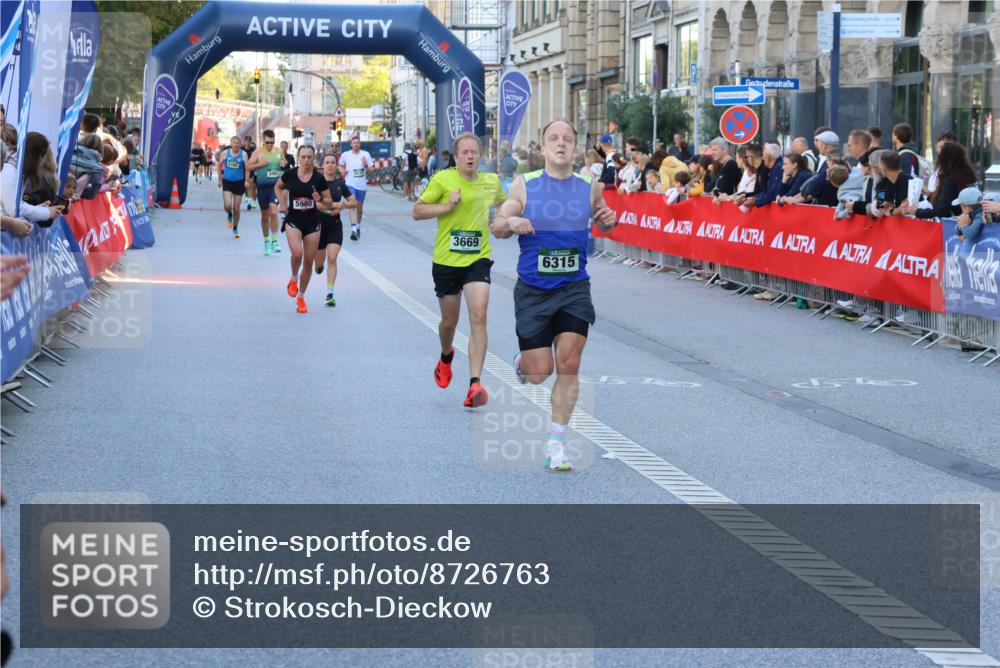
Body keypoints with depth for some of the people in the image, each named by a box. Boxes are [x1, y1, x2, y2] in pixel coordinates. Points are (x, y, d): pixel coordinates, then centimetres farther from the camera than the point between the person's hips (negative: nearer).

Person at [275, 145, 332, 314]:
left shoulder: (318, 178, -6)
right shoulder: (290, 174, -5)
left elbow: (329, 203, 1)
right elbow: (278, 187, 17)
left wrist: (320, 200, -19)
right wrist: (282, 203, 2)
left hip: (312, 222, 1)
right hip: (293, 220, -1)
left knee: (308, 262, 6)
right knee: (297, 253, -25)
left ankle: (301, 297, 25)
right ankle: (293, 278, 7)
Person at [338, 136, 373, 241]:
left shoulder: (366, 154, -1)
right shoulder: (345, 155, 1)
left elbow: (371, 170, 0)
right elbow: (341, 165, 19)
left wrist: (366, 165, -20)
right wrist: (343, 171, -1)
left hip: (362, 185, 2)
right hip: (350, 184, -2)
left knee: (359, 207, 14)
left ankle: (358, 226, 36)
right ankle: (353, 229, -28)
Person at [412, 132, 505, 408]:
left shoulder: (492, 181, 5)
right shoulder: (442, 179, -6)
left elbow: (501, 202, 27)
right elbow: (417, 211, -4)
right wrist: (447, 206, -17)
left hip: (478, 259, 1)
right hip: (446, 260, -1)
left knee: (478, 316, -17)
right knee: (449, 320, 13)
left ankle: (475, 383, -19)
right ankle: (446, 357, 48)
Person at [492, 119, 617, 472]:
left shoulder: (590, 187, 2)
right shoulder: (525, 185, -3)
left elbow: (603, 224, 18)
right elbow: (497, 227, 1)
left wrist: (609, 221, -6)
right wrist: (512, 223, -22)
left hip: (574, 289, 1)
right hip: (532, 290, -1)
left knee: (568, 365, -10)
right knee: (540, 372, -1)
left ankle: (556, 444, 0)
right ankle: (523, 360, 38)